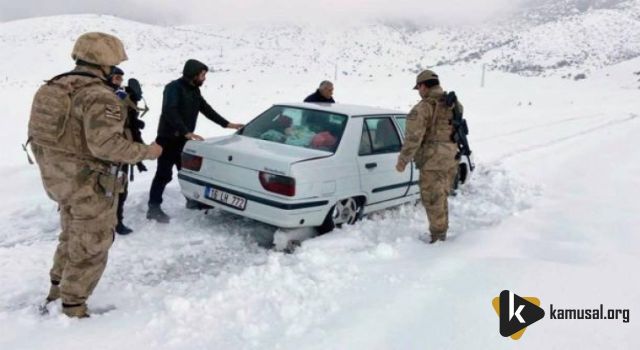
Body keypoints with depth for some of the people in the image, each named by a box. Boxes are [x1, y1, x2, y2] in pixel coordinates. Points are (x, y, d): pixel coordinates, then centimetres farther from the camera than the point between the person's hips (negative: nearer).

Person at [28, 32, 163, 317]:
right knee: (91, 247, 6)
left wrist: (50, 168, 23)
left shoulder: (52, 88, 9)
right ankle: (72, 308, 17)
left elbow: (35, 135, 13)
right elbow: (105, 144, -30)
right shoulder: (99, 96, -20)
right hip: (89, 185, -9)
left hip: (58, 180, 9)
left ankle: (57, 291, 40)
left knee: (73, 237, 28)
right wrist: (146, 152, -18)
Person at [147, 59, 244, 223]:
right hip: (168, 139, -8)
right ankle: (154, 208, -2)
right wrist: (187, 132, -38)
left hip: (184, 140, 8)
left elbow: (207, 109, 19)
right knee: (164, 174, -7)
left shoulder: (194, 90, 11)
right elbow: (170, 112, -29)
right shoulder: (174, 88, -16)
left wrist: (227, 124, 15)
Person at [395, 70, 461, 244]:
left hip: (433, 159, -8)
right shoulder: (454, 104, 10)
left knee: (432, 198, 3)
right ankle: (442, 232, 31)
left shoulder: (423, 108, -14)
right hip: (452, 157, 8)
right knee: (441, 196, 20)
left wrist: (402, 161, -11)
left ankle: (437, 236, 10)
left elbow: (413, 138, -18)